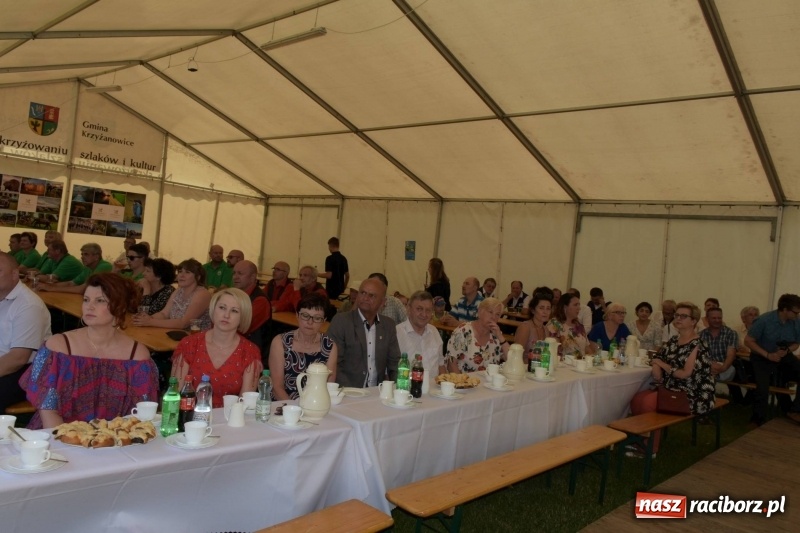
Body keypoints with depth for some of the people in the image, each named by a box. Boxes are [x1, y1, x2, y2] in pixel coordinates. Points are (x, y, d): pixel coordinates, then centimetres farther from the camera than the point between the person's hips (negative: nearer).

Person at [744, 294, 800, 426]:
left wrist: (787, 350, -17)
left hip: (784, 357, 4)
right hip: (762, 357, -4)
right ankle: (757, 421, 2)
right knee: (763, 389, -20)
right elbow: (748, 341, -16)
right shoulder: (764, 320, -21)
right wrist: (768, 355, -24)